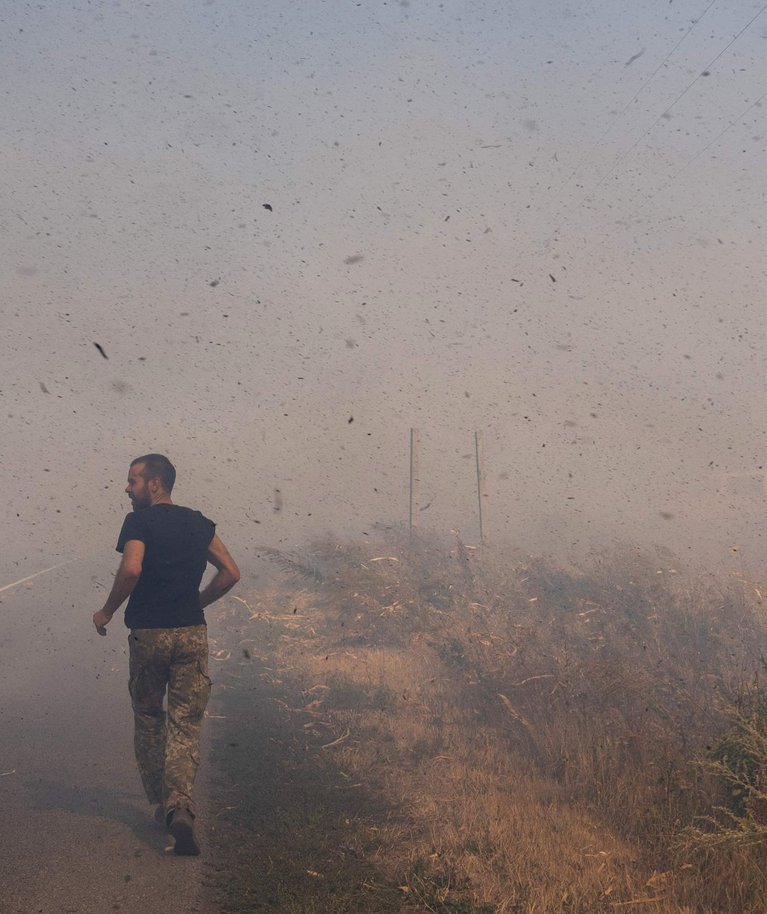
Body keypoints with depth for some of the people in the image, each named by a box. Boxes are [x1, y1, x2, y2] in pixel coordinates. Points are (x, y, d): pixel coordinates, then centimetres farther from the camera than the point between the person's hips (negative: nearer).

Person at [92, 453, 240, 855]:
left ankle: (161, 803, 23)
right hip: (192, 633, 3)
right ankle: (180, 807, -17)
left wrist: (107, 611, -9)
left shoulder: (139, 522, -6)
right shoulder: (198, 523, 10)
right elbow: (230, 573, 10)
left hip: (147, 633, -3)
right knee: (185, 724, 2)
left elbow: (131, 568, -23)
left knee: (148, 720, 16)